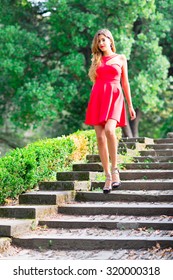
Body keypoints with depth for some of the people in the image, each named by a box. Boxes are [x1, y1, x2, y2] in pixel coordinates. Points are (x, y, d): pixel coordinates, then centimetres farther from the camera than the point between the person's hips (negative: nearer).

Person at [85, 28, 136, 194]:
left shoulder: (121, 59, 12)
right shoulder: (96, 60, 18)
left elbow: (125, 82, 12)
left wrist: (130, 105, 8)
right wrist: (92, 104, 15)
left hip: (114, 96, -3)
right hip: (97, 97, 3)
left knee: (109, 130, -28)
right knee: (100, 137, -5)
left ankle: (114, 169, -17)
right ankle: (108, 177, 1)